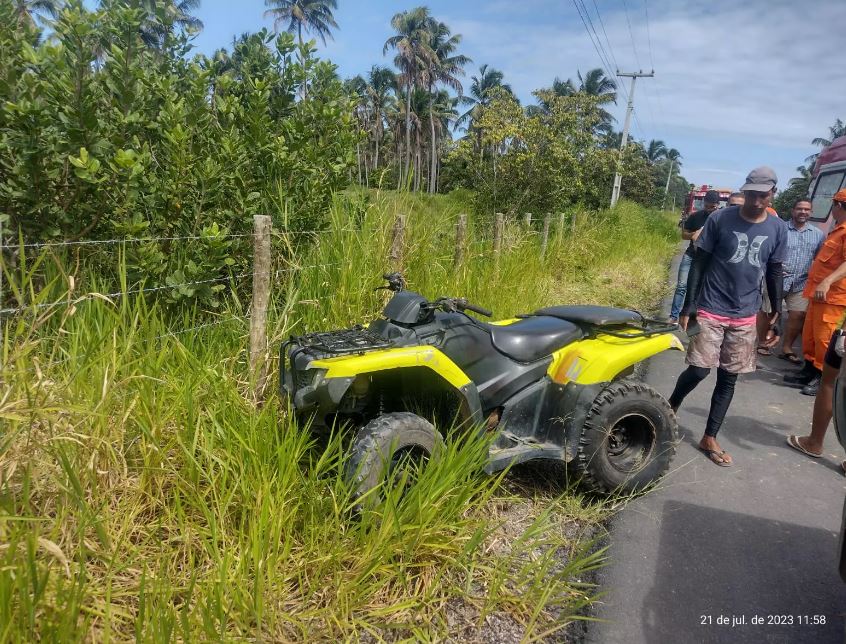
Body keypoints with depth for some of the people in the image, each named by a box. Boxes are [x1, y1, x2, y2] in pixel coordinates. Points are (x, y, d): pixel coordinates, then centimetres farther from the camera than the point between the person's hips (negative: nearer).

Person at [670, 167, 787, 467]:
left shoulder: (778, 229, 3)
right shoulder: (720, 219, -7)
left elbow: (775, 273, 11)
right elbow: (699, 263, -4)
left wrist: (777, 315, 8)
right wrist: (688, 306, -8)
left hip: (745, 317, 3)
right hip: (711, 311, -3)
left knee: (728, 378, 7)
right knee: (699, 370, -7)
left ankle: (710, 438, 18)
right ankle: (670, 408, 22)